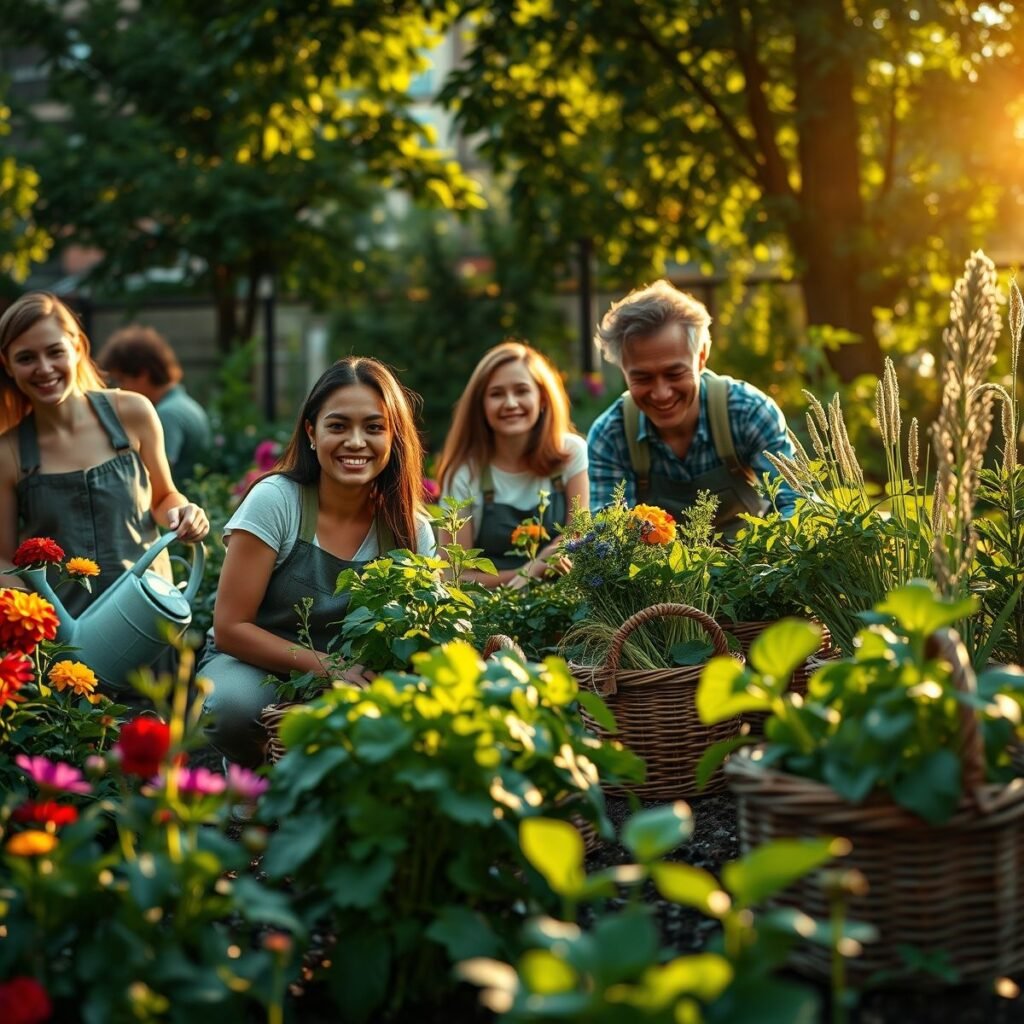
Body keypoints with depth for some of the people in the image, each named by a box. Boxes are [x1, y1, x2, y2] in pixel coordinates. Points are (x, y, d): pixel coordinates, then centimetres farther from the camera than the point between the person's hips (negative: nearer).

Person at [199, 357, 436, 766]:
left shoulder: (412, 531, -6)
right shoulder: (275, 501, -16)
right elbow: (230, 629, -17)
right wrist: (330, 668, -26)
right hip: (254, 666, -3)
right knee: (232, 704, -37)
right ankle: (256, 777, -1)